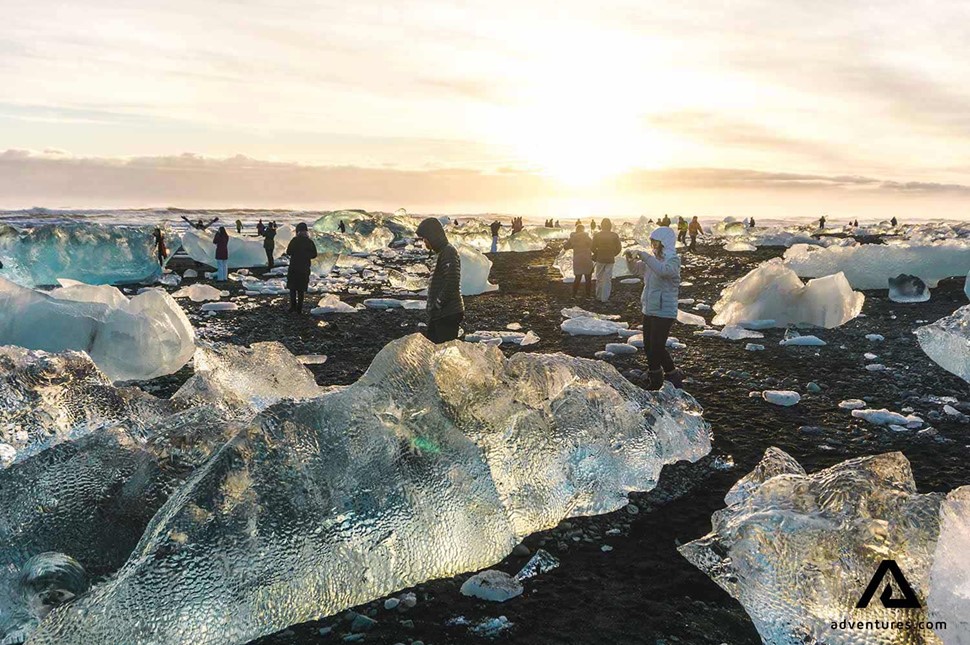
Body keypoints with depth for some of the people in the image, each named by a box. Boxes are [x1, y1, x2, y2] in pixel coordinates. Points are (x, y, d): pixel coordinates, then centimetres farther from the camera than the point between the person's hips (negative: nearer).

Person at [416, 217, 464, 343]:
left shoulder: (449, 252, -12)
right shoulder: (441, 253, 19)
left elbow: (451, 285, -22)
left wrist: (436, 307, -16)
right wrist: (432, 309, 16)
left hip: (448, 314, -10)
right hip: (438, 315, 10)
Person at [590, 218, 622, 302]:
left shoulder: (597, 236, -7)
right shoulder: (615, 236, -3)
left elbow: (593, 248, -6)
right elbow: (619, 248, 1)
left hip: (600, 259, 0)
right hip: (610, 260, 0)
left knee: (599, 279, 12)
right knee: (607, 279, 5)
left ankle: (599, 297, 16)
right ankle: (605, 298, 4)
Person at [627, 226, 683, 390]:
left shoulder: (673, 260, -13)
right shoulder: (654, 259, 9)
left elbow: (663, 270, -36)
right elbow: (638, 269, 22)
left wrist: (645, 256, -29)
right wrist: (632, 260, 0)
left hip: (664, 311, -8)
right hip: (649, 309, 8)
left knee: (657, 347, -11)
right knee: (648, 346, 13)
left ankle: (674, 376, 8)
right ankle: (655, 379, 27)